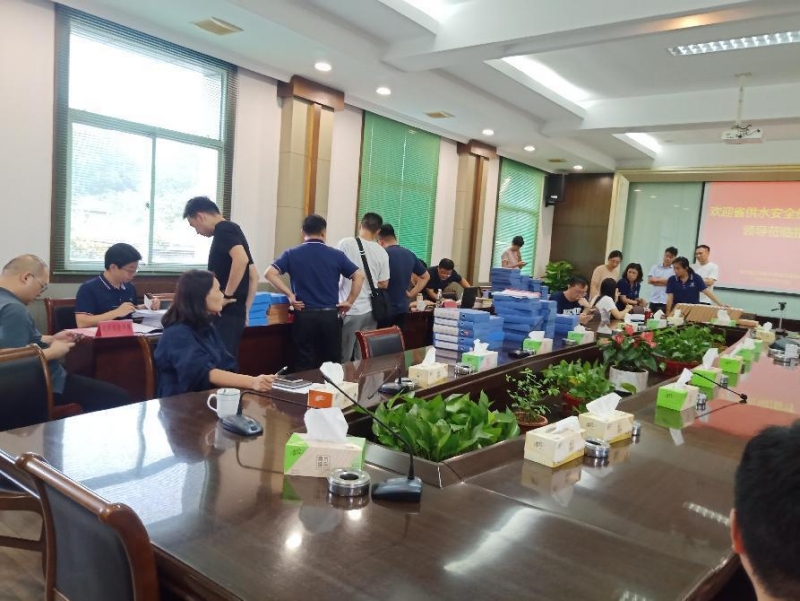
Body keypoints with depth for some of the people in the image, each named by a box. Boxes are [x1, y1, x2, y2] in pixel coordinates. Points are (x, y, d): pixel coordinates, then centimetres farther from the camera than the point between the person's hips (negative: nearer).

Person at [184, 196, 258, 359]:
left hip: (226, 312, -9)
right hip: (236, 312, 10)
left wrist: (226, 296, -21)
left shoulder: (223, 229, -9)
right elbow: (254, 277, 20)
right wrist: (245, 309, 18)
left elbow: (241, 259, -28)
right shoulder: (233, 230, 19)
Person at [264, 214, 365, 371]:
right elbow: (359, 276, -1)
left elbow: (270, 273, -7)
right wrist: (349, 302, 3)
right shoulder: (337, 255, 3)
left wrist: (289, 294, -3)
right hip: (330, 316, 0)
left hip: (304, 316, 0)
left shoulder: (292, 254, 2)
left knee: (305, 367, 4)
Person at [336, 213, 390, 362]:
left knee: (343, 358, 5)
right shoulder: (382, 252, 3)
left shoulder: (346, 244, -9)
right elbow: (383, 284, 9)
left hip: (350, 310, -4)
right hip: (370, 310, 4)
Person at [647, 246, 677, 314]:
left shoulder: (675, 269, 2)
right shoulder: (655, 267, 11)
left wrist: (657, 279, -3)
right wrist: (665, 282, -7)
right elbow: (650, 280, 1)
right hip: (654, 301, 3)